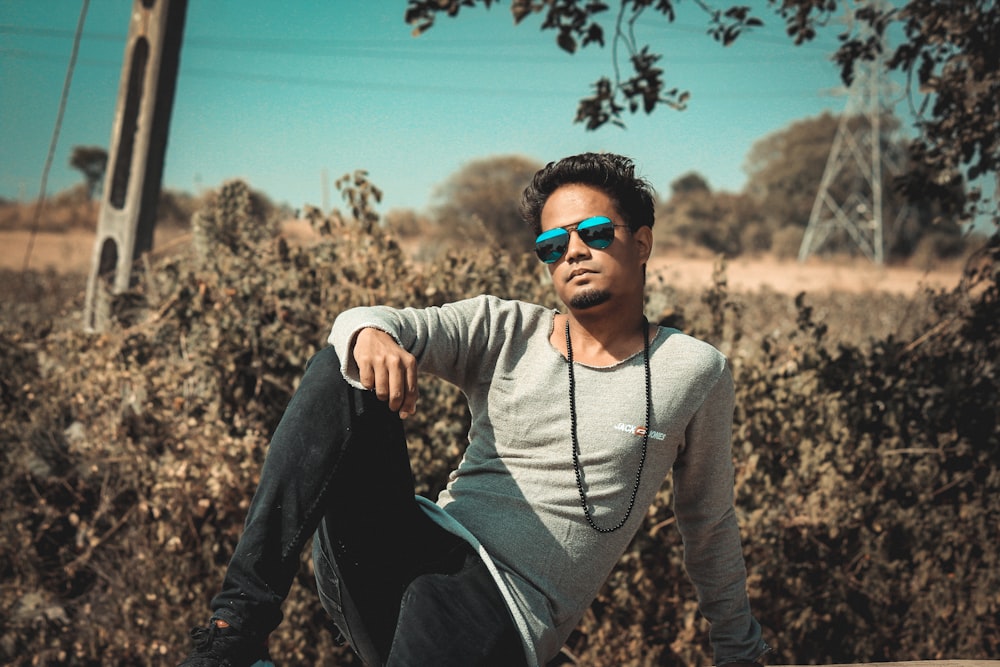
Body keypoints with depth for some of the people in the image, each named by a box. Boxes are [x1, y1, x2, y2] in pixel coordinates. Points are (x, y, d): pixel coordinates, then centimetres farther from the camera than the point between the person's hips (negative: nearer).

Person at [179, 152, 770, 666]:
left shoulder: (694, 371, 6)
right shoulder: (502, 331, 10)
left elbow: (710, 522, 19)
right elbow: (358, 323, -5)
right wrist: (371, 335, -31)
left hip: (505, 610, -4)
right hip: (421, 552, 4)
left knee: (438, 607, -42)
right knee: (342, 373, -18)